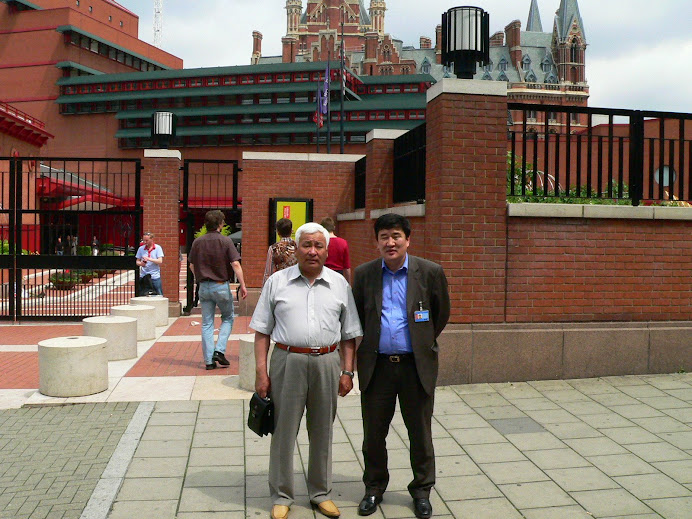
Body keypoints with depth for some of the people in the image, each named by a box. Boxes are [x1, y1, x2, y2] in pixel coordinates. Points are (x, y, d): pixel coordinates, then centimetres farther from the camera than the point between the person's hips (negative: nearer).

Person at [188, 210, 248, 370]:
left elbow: (192, 265, 10)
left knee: (207, 323, 9)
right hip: (221, 286, -3)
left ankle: (209, 360, 9)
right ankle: (219, 350, 2)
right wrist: (242, 285, -11)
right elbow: (235, 264, -15)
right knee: (227, 318, 16)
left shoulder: (198, 242, 2)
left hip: (204, 286, 3)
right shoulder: (226, 241, -9)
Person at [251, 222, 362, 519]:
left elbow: (349, 335, 9)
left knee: (322, 431, 13)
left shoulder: (339, 284, 7)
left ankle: (321, 493, 30)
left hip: (327, 363, 2)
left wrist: (347, 371, 2)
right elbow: (263, 331, 3)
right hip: (288, 361, -1)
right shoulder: (277, 282, 3)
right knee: (284, 431, 6)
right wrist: (261, 371, -3)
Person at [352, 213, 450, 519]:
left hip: (417, 365, -1)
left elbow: (441, 313, 9)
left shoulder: (430, 272, -4)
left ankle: (422, 491, 30)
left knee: (420, 434, 11)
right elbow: (356, 317, 14)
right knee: (374, 433, 12)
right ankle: (374, 488, 32)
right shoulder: (364, 274, 1)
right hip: (376, 365, 1)